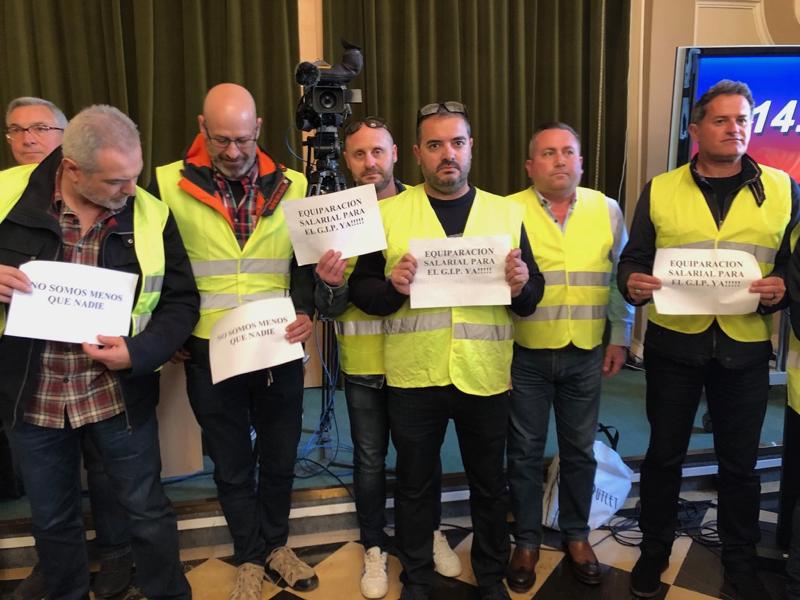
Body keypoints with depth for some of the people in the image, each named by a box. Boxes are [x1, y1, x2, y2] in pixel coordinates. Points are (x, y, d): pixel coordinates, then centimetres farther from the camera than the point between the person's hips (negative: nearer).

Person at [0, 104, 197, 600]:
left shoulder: (151, 214, -9)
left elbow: (181, 300, -4)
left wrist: (138, 352, -20)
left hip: (118, 393, -1)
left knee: (148, 510, 13)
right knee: (53, 519, 20)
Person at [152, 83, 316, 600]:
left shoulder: (293, 186, 1)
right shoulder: (169, 184, -4)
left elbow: (306, 261, 7)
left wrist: (305, 311, -9)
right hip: (209, 353, -1)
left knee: (280, 456, 15)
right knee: (232, 464, 14)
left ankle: (276, 544, 40)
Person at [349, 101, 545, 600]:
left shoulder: (506, 213, 5)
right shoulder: (389, 212, 1)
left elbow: (533, 297, 5)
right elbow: (360, 290, -1)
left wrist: (522, 286, -17)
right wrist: (391, 288, -21)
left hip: (486, 375, 1)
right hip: (413, 376, -1)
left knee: (489, 481, 16)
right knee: (415, 482, 14)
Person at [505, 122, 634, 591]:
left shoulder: (607, 210, 4)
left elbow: (620, 278, 9)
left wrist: (621, 337, 7)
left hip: (586, 354, 2)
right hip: (526, 355, -2)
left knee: (580, 449, 14)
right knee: (526, 451, 10)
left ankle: (577, 535, 34)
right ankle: (527, 542, 28)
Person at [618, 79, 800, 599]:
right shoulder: (660, 190, 2)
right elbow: (633, 259, 2)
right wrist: (632, 283, -19)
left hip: (745, 348, 1)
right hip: (674, 345, 0)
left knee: (740, 461, 14)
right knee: (664, 453, 11)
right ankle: (654, 550, 31)